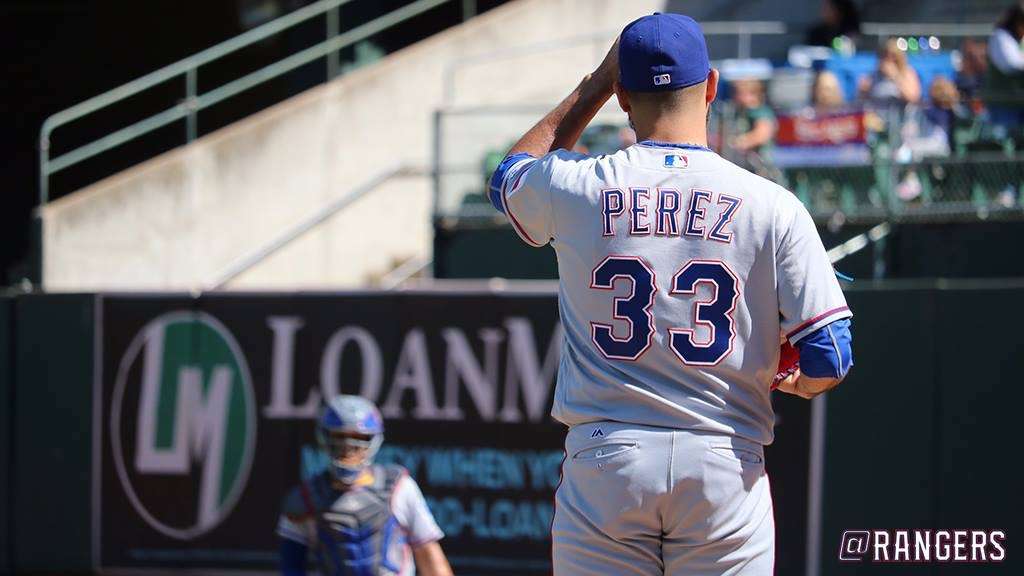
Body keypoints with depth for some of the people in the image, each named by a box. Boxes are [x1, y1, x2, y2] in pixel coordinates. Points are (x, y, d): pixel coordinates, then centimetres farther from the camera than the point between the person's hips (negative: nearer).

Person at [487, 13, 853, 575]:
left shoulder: (574, 189, 0)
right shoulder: (772, 206, -3)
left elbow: (509, 175, 27)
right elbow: (829, 360, -5)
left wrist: (594, 85, 28)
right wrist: (794, 382, 19)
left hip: (604, 463, 1)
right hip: (725, 465, 0)